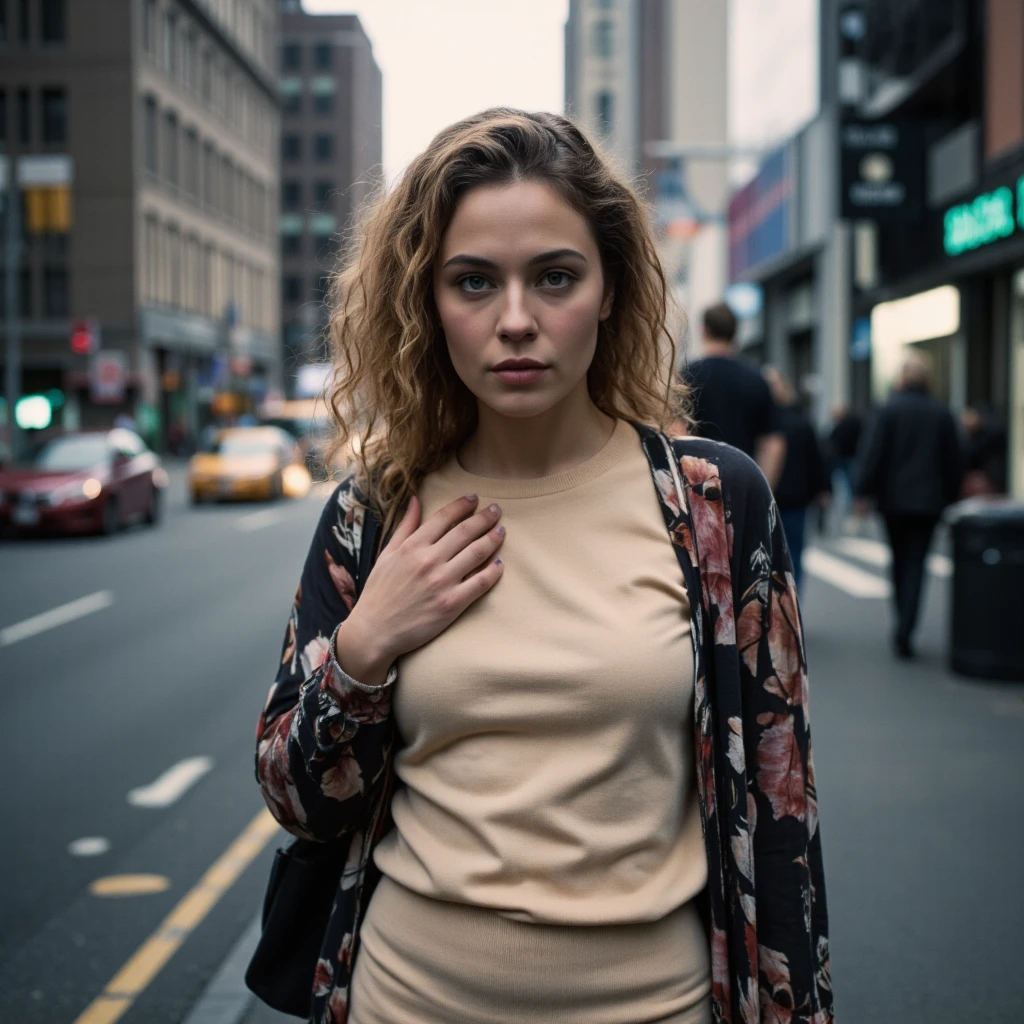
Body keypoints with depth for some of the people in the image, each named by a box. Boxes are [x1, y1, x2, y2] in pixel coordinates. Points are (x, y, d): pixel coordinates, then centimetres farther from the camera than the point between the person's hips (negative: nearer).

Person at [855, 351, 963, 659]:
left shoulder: (889, 410, -7)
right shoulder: (942, 413, 2)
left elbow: (871, 454, -11)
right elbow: (954, 461, 6)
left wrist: (863, 492, -6)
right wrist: (949, 498, 15)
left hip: (893, 498, -1)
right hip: (928, 502, 1)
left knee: (899, 561, 16)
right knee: (916, 564, 0)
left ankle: (903, 622, 22)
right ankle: (905, 630, -13)